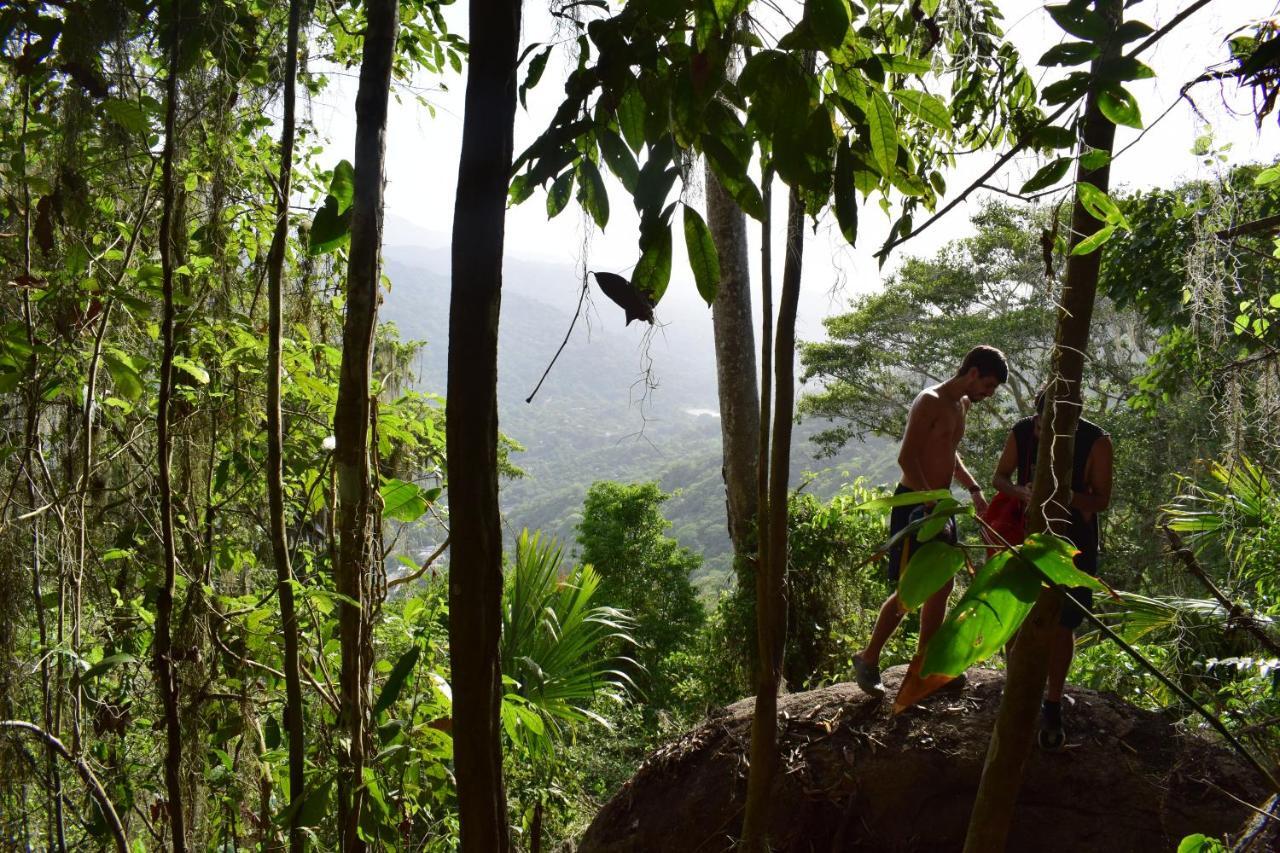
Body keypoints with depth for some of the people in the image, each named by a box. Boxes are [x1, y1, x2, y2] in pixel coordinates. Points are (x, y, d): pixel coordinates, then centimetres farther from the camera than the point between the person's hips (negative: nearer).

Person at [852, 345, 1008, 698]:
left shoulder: (961, 405, 14)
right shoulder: (930, 401, -15)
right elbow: (907, 458, -22)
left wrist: (974, 489, 16)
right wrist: (931, 507, -26)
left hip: (939, 506, 9)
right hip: (915, 506, -9)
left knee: (942, 587, 11)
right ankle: (867, 659, 7)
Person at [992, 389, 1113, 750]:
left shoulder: (1095, 441, -17)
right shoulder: (1021, 432, -11)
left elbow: (1102, 500, -12)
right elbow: (1000, 477, 2)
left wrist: (1066, 494, -33)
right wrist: (1022, 492, -21)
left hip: (1073, 545, -2)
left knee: (1061, 627, 4)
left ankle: (1052, 706, 21)